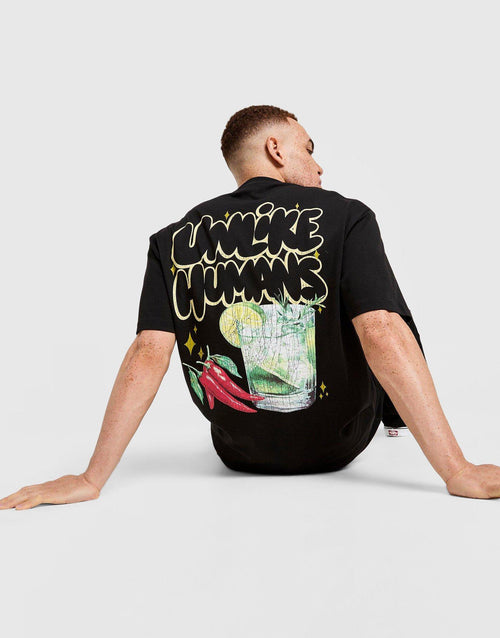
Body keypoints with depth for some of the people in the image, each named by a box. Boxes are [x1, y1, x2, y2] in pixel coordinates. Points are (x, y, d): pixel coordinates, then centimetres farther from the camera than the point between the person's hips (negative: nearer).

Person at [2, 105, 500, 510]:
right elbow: (384, 339, -25)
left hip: (240, 453, 3)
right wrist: (458, 471, -25)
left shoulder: (175, 240, -7)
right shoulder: (345, 217, -15)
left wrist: (91, 479, -11)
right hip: (340, 445, -2)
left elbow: (148, 355, -14)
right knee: (386, 318, 24)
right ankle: (399, 415, 52)